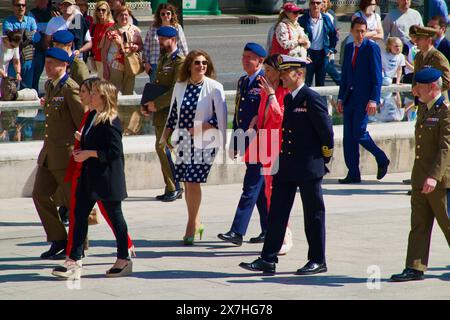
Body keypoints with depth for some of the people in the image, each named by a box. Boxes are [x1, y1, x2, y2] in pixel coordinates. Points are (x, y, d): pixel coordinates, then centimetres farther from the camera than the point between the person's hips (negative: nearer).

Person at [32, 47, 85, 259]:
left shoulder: (71, 89, -15)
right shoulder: (49, 86, 13)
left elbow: (83, 121, -15)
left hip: (67, 153, -9)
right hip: (49, 154, 9)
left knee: (73, 199, 2)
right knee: (40, 194, 6)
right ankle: (58, 240, 16)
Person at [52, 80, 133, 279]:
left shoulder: (111, 122, -16)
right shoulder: (91, 117, 11)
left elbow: (115, 151, -21)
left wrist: (89, 154, -19)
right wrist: (80, 151, 7)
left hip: (107, 178, -9)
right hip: (89, 176, 9)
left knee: (114, 216, 3)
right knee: (80, 214, 3)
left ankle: (124, 259, 16)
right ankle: (74, 261, 4)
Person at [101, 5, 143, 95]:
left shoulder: (135, 30, 8)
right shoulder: (111, 30, -1)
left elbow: (141, 46, 16)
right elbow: (104, 50, 0)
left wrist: (137, 47, -9)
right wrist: (105, 68, -6)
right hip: (114, 66, -3)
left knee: (129, 93, 6)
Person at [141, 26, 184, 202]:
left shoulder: (180, 61, -12)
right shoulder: (163, 58, 18)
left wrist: (156, 104, -18)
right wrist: (147, 105, 8)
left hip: (171, 113, -9)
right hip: (160, 113, 9)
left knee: (162, 147, -14)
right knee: (163, 148, 10)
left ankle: (173, 188, -8)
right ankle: (173, 188, 16)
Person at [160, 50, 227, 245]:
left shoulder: (214, 88, -5)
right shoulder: (180, 86, 9)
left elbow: (221, 117, -6)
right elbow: (173, 113, 19)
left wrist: (202, 126, -16)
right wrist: (165, 136, 18)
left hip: (204, 141, -5)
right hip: (183, 140, 5)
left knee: (193, 182, -10)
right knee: (187, 183, 6)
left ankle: (191, 226, 1)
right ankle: (196, 223, 21)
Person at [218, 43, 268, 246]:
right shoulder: (242, 82, 16)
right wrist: (234, 143, 19)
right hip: (246, 142, 9)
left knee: (251, 187, -9)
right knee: (260, 188, 13)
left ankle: (237, 231, -12)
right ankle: (269, 231, 21)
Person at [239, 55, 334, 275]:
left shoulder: (311, 98, -13)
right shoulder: (287, 99, 12)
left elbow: (326, 129, -11)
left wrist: (324, 157, -3)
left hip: (308, 168, -8)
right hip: (286, 168, 8)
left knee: (314, 214, 3)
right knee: (277, 213, 5)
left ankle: (318, 260, 12)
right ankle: (268, 259, 7)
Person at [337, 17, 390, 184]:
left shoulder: (372, 48, -7)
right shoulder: (349, 48, 13)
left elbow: (377, 76, -10)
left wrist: (373, 100, -16)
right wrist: (341, 98, 13)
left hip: (364, 98, -7)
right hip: (349, 98, 7)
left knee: (359, 133, -11)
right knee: (348, 136, 3)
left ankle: (382, 159, 12)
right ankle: (353, 174, 8)